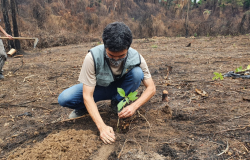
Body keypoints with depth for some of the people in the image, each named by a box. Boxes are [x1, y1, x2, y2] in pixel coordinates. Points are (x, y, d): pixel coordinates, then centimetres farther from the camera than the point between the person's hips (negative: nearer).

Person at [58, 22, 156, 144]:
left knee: (137, 73, -29)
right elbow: (87, 96, -33)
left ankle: (117, 103, -5)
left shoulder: (136, 58, -27)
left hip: (120, 88, 2)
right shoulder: (93, 57, -33)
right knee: (64, 99, -26)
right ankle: (84, 108, 8)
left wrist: (134, 106, -35)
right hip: (97, 88, -1)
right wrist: (102, 126, -43)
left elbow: (151, 88, -18)